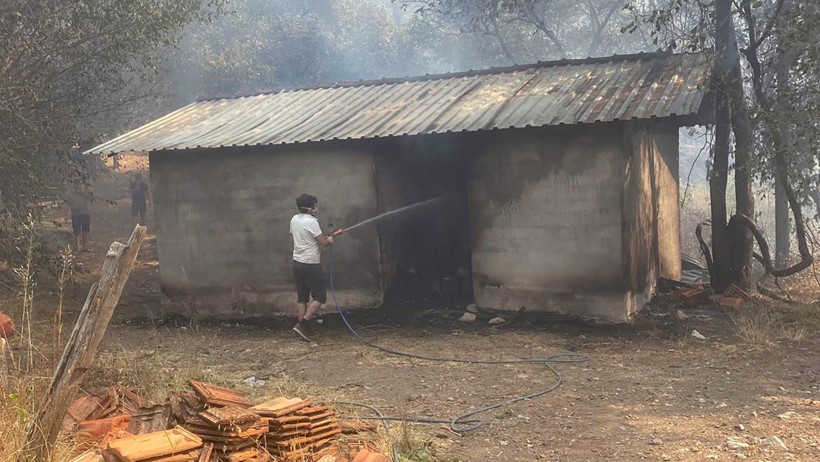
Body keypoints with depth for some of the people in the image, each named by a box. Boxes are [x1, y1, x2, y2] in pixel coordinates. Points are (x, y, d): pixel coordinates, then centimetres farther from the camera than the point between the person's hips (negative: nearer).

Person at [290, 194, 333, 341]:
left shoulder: (294, 220, 7)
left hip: (297, 263, 8)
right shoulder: (311, 222, -19)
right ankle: (302, 324, -9)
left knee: (302, 297, 11)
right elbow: (323, 242, -16)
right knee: (320, 297, 0)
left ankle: (304, 327, 13)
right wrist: (329, 240, 7)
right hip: (311, 265, -8)